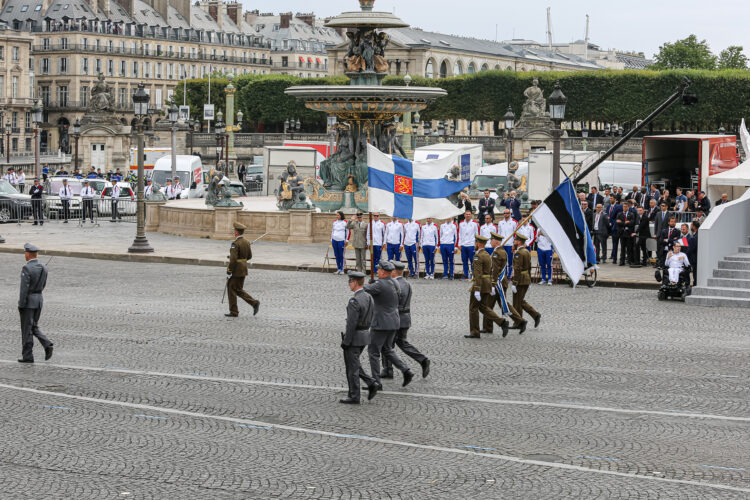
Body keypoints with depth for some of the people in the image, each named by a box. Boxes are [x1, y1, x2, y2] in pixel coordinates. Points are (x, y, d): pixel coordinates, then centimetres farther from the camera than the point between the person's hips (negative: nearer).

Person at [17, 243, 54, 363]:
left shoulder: (27, 269, -19)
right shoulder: (43, 267, 4)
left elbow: (24, 289, -20)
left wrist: (21, 306, -16)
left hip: (28, 301, -7)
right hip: (39, 299, 7)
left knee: (27, 330, 3)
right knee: (34, 327, 18)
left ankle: (27, 356, 8)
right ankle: (47, 345, -2)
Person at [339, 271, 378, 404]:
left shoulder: (354, 301, -22)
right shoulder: (369, 298, 5)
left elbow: (351, 323, -23)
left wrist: (345, 342, -16)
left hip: (353, 338, -9)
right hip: (365, 336, 9)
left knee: (352, 368, 3)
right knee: (352, 364, 21)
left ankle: (353, 397, 11)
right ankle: (371, 384, 10)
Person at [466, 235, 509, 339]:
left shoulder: (478, 256, -15)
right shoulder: (488, 255, 14)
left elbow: (478, 274, -22)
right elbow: (490, 272, 19)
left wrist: (477, 290, -24)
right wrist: (491, 286, 25)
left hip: (479, 284, -9)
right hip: (488, 284, 9)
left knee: (473, 308, 3)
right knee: (483, 307, 13)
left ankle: (474, 332, 7)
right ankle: (502, 322, -3)